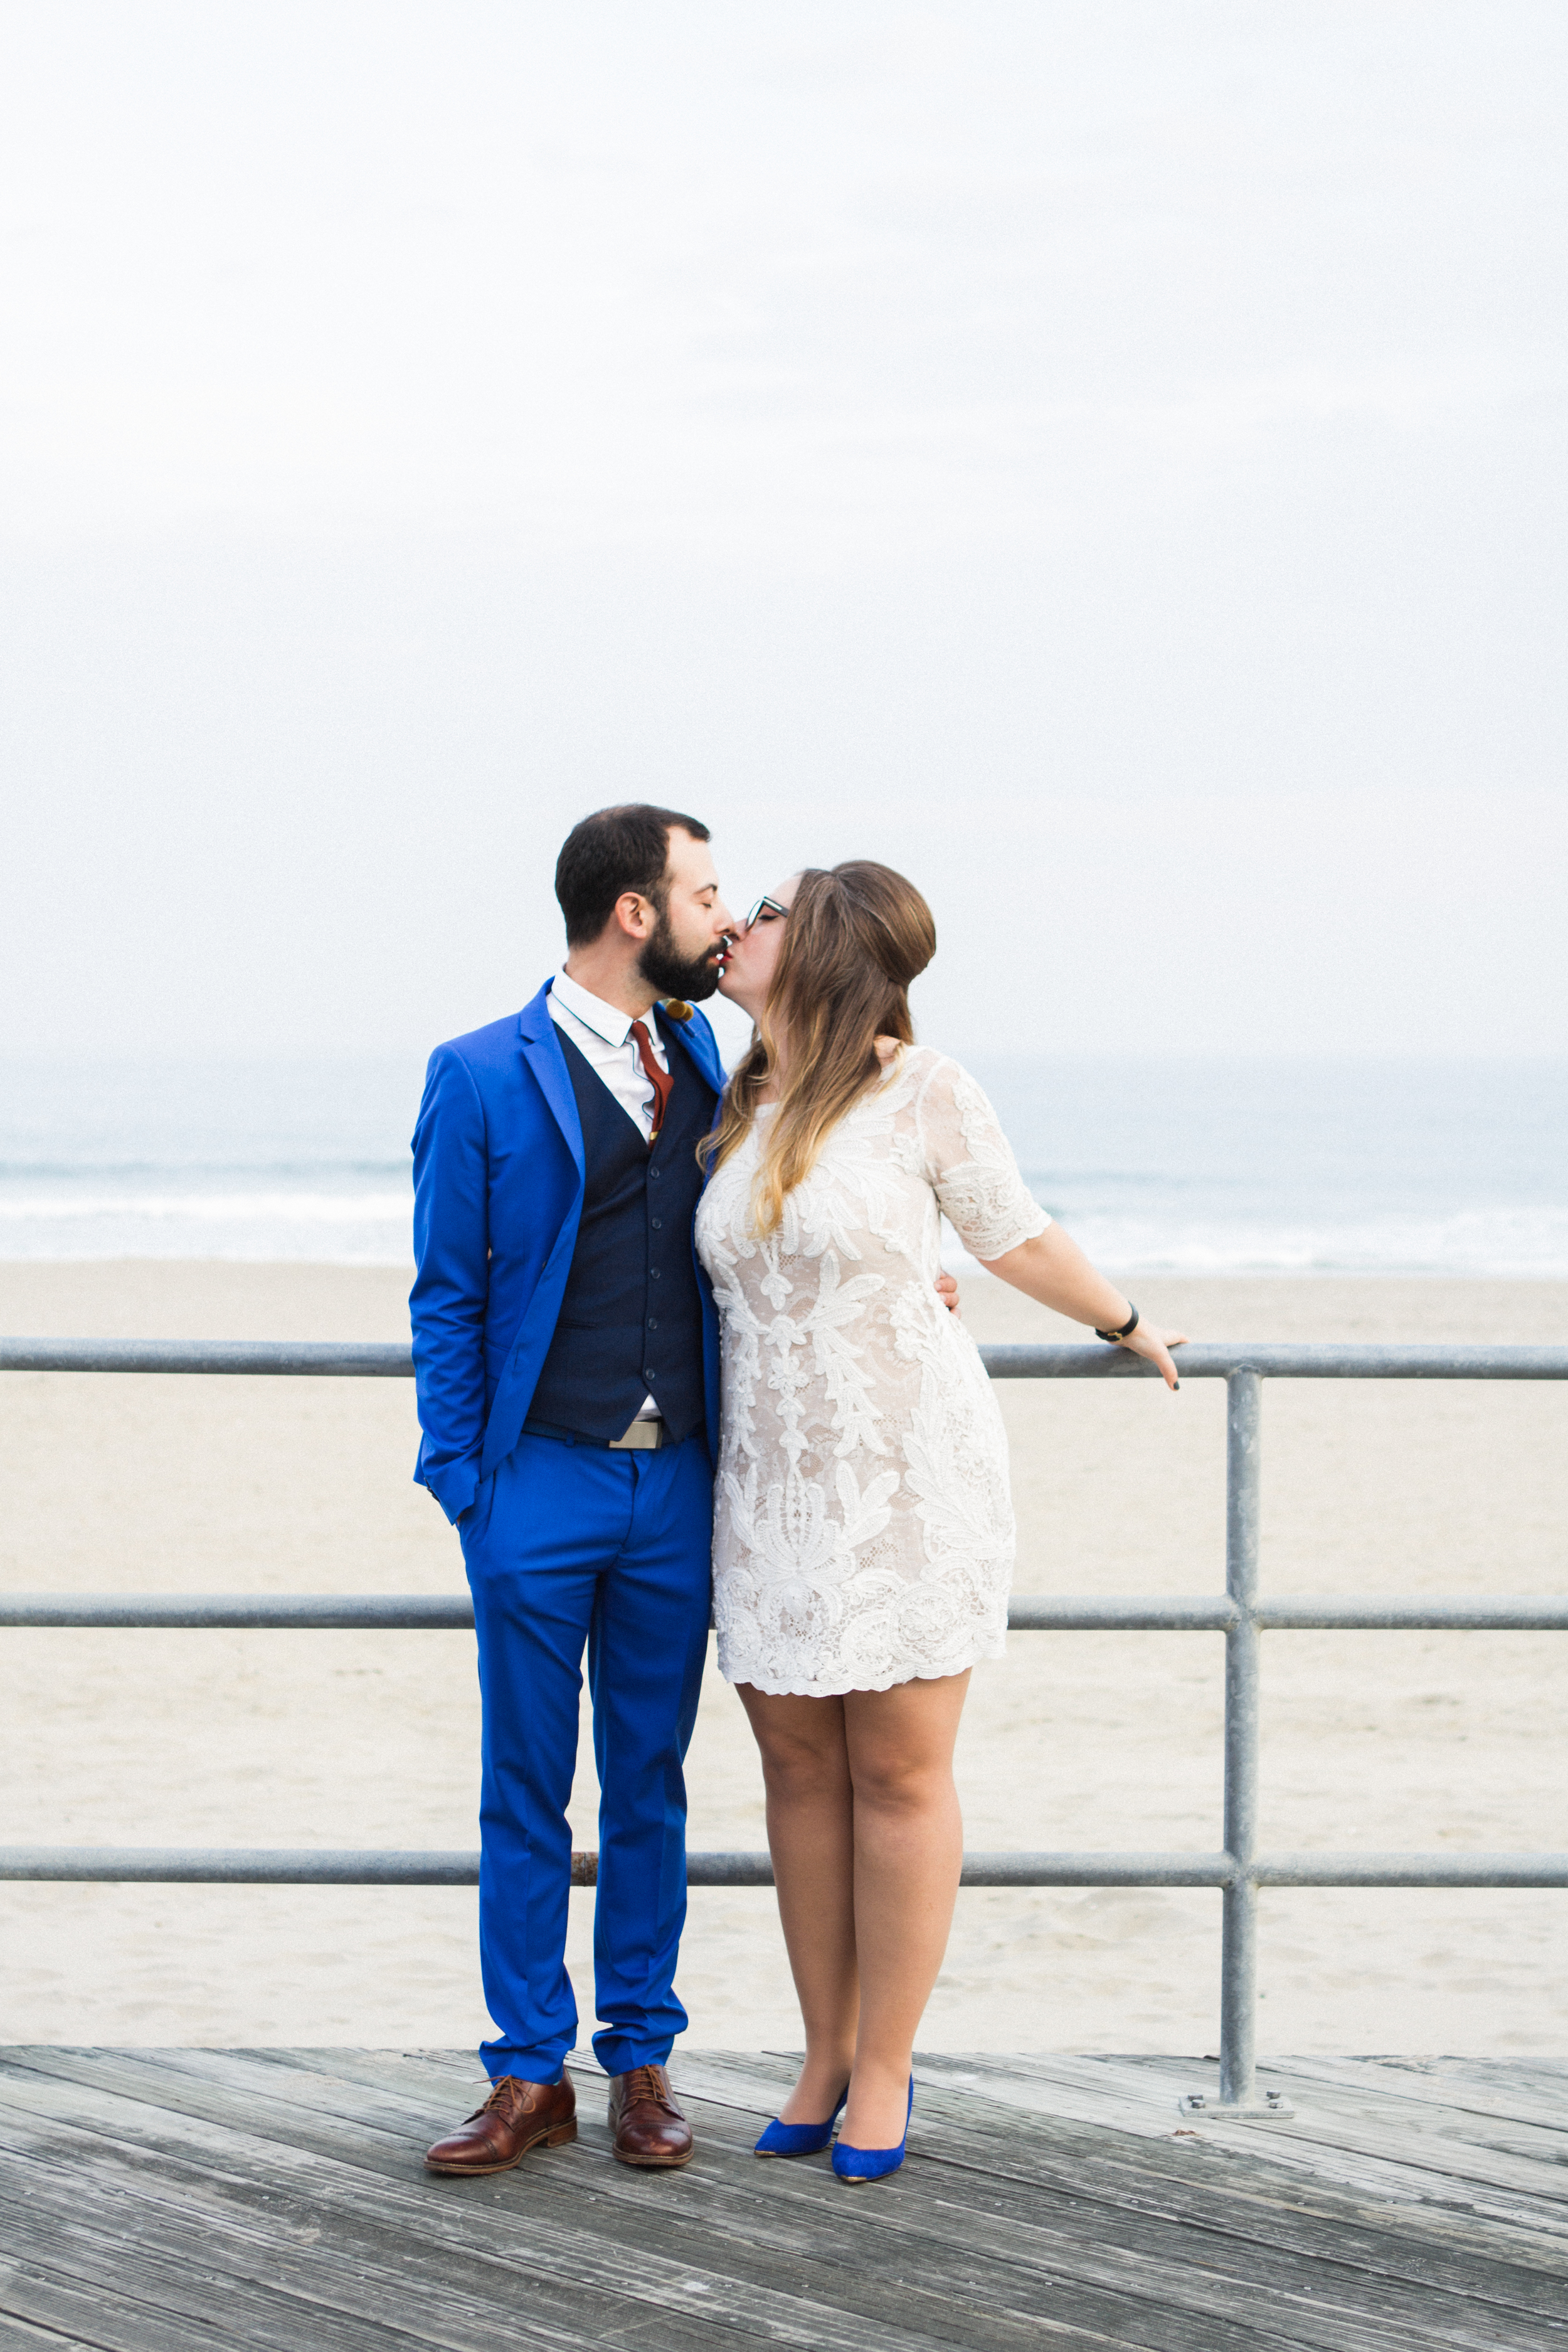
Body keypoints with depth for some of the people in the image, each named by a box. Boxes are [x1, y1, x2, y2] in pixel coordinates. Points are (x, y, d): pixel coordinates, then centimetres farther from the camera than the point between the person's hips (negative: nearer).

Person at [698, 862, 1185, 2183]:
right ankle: (827, 2057, 18)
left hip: (908, 1478, -5)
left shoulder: (922, 1094, -10)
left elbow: (1018, 1240, 5)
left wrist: (1128, 1327, 15)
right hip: (774, 1485, 5)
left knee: (899, 1775, 0)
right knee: (799, 1767, 7)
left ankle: (885, 2075, 9)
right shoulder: (741, 1110, 6)